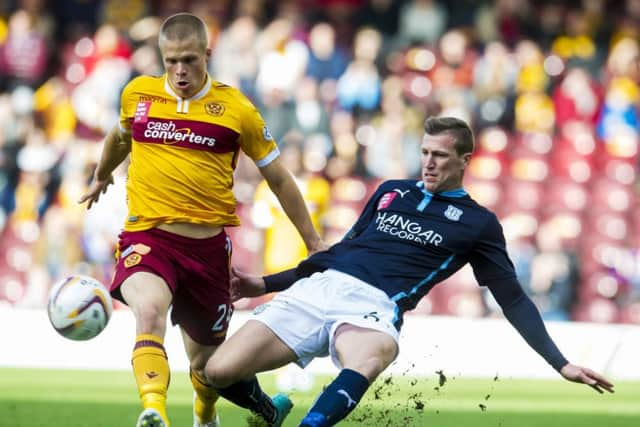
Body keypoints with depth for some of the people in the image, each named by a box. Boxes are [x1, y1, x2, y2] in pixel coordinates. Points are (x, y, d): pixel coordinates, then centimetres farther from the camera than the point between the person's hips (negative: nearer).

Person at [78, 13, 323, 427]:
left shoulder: (236, 109, -2)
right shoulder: (138, 94, 3)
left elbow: (278, 178, 8)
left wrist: (313, 243, 10)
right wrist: (101, 176, 45)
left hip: (208, 244, 1)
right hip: (147, 237, 0)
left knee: (206, 358, 12)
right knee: (149, 310, -33)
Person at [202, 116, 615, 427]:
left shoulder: (478, 223, 12)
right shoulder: (391, 192, 23)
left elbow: (513, 299, 14)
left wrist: (561, 363, 6)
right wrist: (265, 284, 27)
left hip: (374, 306, -4)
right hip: (318, 287, 4)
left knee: (366, 363, -44)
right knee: (220, 372, -12)